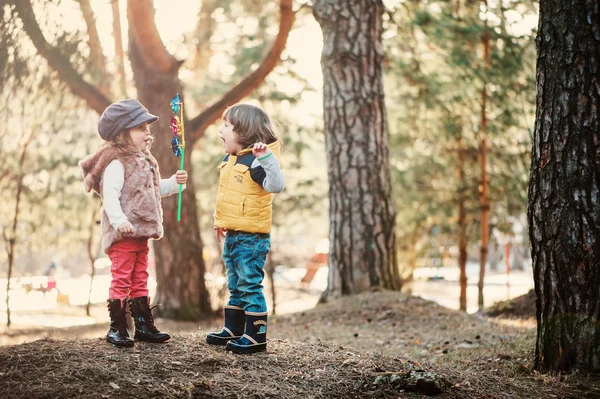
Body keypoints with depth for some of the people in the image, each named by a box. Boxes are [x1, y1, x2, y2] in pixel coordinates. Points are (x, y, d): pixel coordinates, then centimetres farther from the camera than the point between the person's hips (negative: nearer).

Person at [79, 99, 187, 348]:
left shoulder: (144, 162, 16)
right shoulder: (117, 164, -15)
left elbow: (155, 189, 28)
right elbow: (110, 195, -24)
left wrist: (174, 182, 13)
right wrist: (119, 221, -35)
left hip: (141, 233, 9)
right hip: (123, 234, -9)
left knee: (140, 279, 14)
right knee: (121, 279, -5)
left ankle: (144, 326, 21)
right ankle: (116, 329, 2)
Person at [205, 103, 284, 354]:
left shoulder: (255, 162, -17)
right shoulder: (229, 160, 11)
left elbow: (276, 185, -31)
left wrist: (266, 156, -40)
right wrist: (219, 221, 29)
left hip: (251, 238, -9)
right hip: (232, 235, 9)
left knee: (250, 286, -4)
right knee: (235, 287, 18)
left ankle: (256, 337, 2)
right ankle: (232, 331, 29)